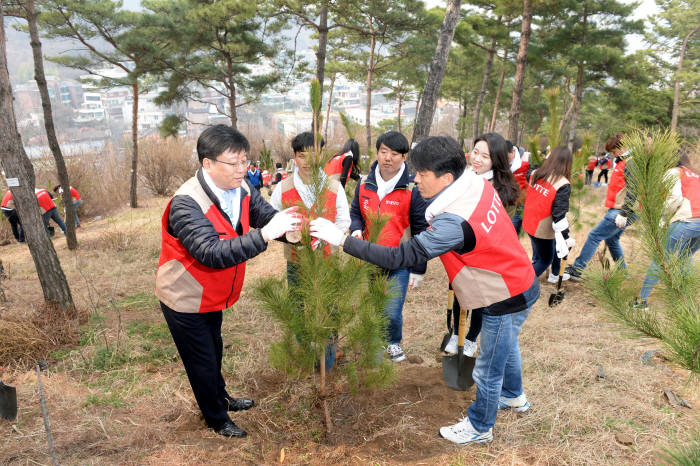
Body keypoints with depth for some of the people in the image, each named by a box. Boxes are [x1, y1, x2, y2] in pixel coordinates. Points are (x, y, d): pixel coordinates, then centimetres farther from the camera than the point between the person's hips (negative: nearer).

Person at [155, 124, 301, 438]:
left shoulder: (241, 189, -10)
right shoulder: (186, 203, -33)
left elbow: (268, 216, -12)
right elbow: (212, 253, -42)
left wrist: (292, 228, -35)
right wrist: (264, 235, -47)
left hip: (212, 295, 7)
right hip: (184, 300, -7)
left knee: (214, 350, 28)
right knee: (202, 361, 12)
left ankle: (221, 398, 52)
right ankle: (217, 419, 36)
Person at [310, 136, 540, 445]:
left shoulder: (453, 222, -36)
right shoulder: (478, 184, -11)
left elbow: (401, 257, -35)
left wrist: (341, 239, -33)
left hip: (506, 300, -9)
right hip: (518, 283, 9)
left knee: (488, 369, 13)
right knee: (505, 346, 32)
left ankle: (479, 427, 37)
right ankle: (514, 397, 57)